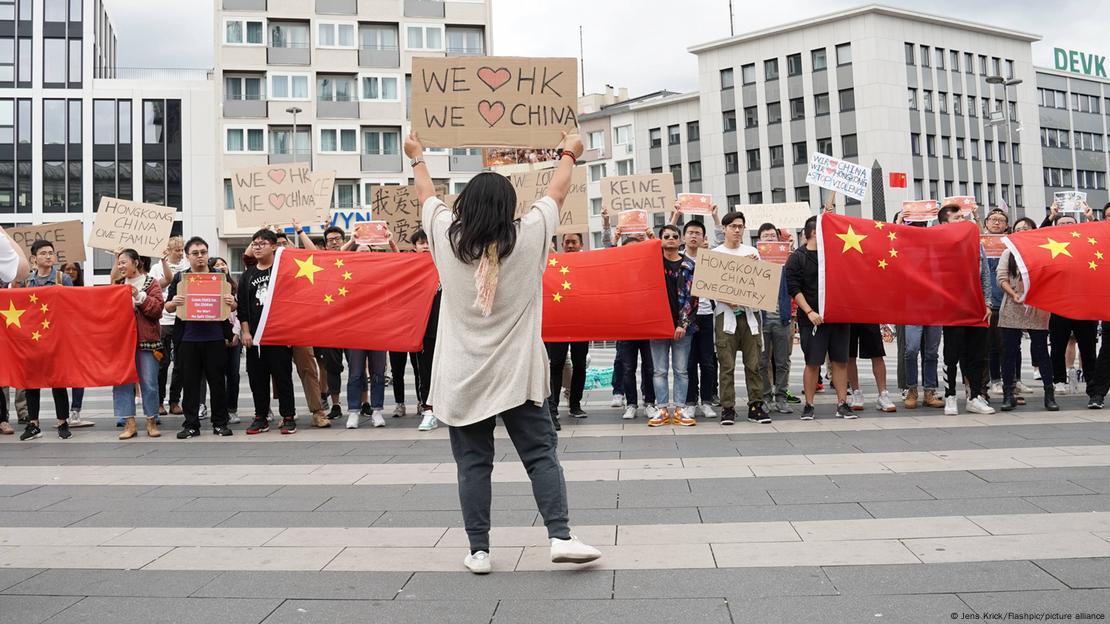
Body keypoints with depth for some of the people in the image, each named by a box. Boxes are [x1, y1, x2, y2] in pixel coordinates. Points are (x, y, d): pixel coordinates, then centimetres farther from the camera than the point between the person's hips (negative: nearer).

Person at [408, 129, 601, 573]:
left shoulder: (447, 238, -1)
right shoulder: (528, 236, -4)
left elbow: (428, 196, 19)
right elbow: (557, 192, 14)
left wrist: (417, 159, 38)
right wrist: (568, 155, 32)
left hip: (461, 378, 1)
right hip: (517, 374, -1)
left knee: (473, 463, 7)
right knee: (541, 455, 6)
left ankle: (478, 551, 11)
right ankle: (560, 536, 1)